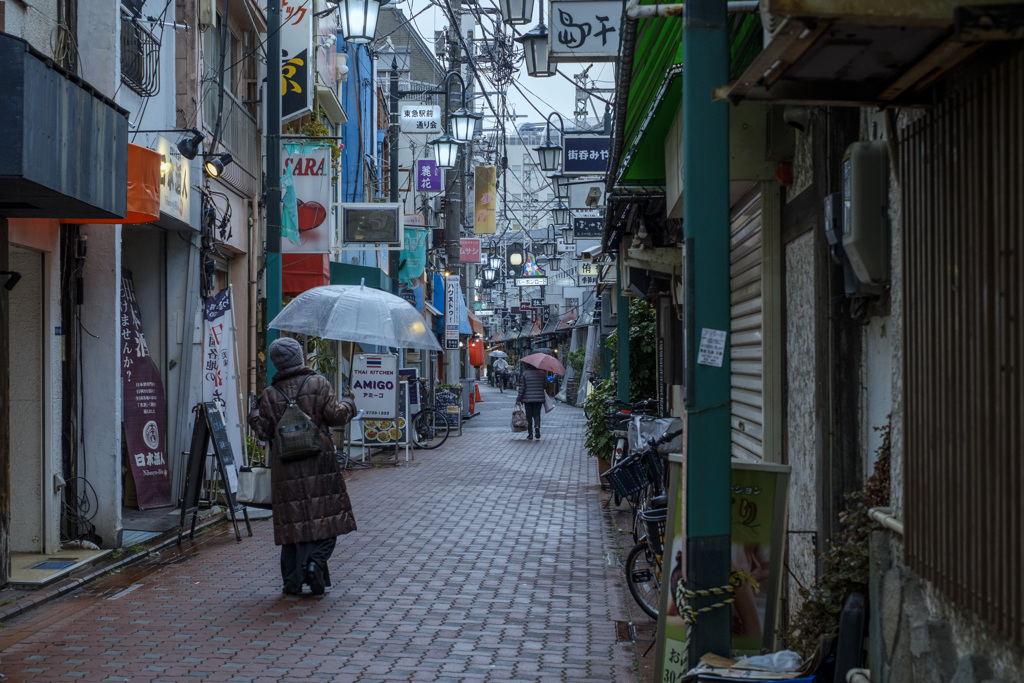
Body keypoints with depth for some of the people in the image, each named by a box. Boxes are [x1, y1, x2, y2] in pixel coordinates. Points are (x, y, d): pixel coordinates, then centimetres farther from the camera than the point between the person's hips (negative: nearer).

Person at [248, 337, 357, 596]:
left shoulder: (270, 394, 1)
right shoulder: (318, 383, -2)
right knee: (325, 516, 5)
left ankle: (292, 580, 8)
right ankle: (315, 562, -16)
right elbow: (335, 415, -5)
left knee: (293, 520, 8)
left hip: (286, 467, 2)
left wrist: (254, 417, 24)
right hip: (319, 463, -2)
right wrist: (347, 405, 17)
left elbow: (264, 432, 3)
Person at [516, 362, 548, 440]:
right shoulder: (542, 373, -1)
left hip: (527, 399, -1)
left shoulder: (524, 374, -5)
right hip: (539, 398, 1)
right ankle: (537, 426, -19)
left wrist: (518, 399, 1)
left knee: (529, 416, 7)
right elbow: (546, 385, 3)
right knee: (537, 414, 10)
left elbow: (522, 388, -5)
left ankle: (530, 433, 8)